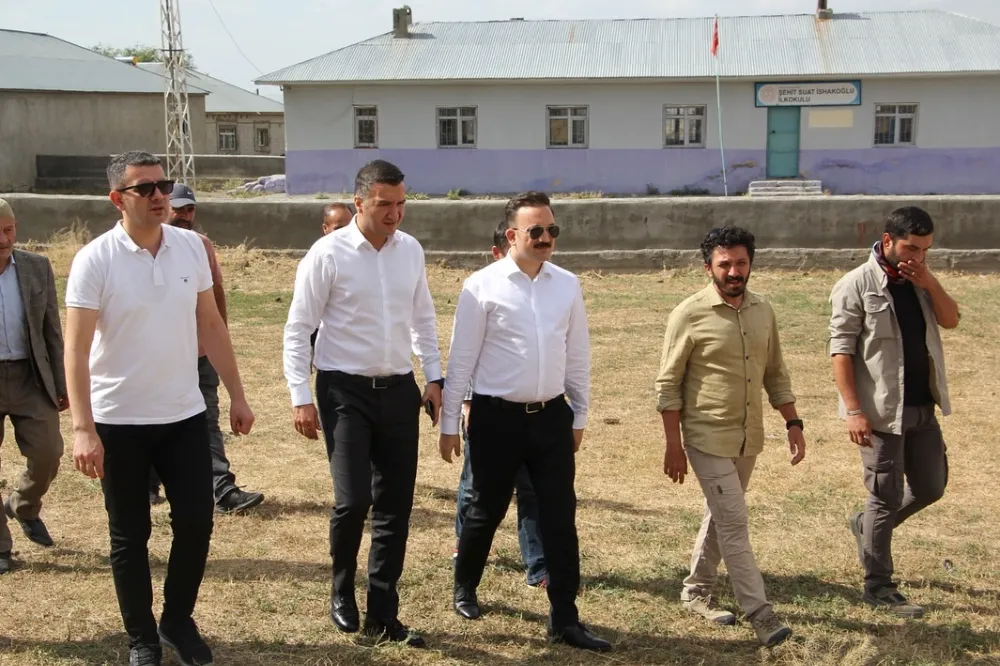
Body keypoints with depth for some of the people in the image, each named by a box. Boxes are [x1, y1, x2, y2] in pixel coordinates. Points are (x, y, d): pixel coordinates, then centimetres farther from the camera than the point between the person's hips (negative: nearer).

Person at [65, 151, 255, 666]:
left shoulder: (191, 247, 0)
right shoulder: (94, 260, -13)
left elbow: (210, 325, 8)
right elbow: (76, 348, -15)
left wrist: (236, 395, 7)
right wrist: (83, 428, -23)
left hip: (185, 415, 4)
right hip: (119, 421, -3)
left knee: (196, 522, 7)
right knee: (129, 535, 9)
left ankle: (178, 620, 29)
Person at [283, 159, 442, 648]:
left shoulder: (411, 250, 4)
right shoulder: (328, 254, -10)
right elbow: (298, 329, -7)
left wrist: (434, 377, 10)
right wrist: (301, 397, -10)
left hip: (399, 390, 5)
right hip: (345, 391, -4)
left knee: (395, 506, 7)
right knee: (353, 500, -10)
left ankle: (383, 615, 20)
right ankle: (342, 592, 20)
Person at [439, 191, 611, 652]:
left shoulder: (567, 285, 2)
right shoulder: (482, 286, -9)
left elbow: (578, 355, 10)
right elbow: (461, 359, -5)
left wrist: (579, 416, 12)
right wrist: (449, 424, -3)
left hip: (552, 416, 3)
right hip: (497, 417, -3)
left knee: (560, 517, 4)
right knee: (487, 511, 13)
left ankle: (565, 620, 14)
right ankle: (465, 588, 40)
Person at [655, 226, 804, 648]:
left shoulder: (762, 311, 5)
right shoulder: (690, 315, -12)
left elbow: (776, 375, 14)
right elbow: (668, 384, -10)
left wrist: (793, 423, 7)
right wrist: (673, 446, -12)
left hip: (748, 439, 6)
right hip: (708, 439, -6)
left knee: (721, 517, 17)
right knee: (734, 524, -7)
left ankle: (697, 591, 33)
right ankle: (759, 612, -1)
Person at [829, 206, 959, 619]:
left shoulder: (919, 282, 9)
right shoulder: (857, 285, -11)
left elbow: (950, 320, 1)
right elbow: (841, 350, -14)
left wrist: (929, 283, -13)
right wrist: (853, 410, -20)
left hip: (922, 407, 7)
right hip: (882, 412, -7)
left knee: (931, 487, 14)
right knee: (887, 498, 1)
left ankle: (868, 525, 37)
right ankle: (878, 587, 14)